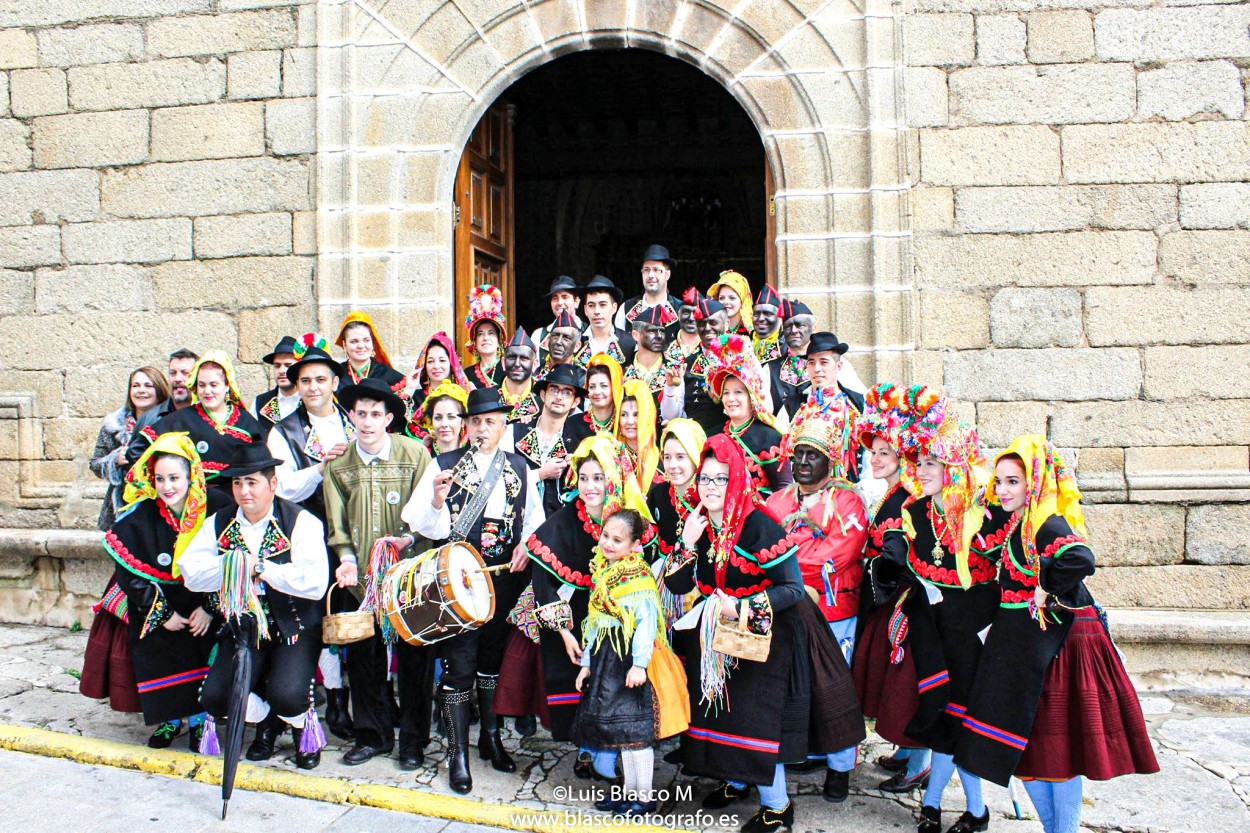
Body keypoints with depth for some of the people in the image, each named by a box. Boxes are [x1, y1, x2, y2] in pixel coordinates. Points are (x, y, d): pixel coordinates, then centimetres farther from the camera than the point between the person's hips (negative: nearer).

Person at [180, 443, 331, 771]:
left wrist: (261, 567, -21)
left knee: (286, 696, -25)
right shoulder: (219, 523, 5)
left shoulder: (300, 522, -11)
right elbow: (191, 574, -7)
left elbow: (316, 582, -24)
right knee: (214, 699, -11)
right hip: (243, 628, 5)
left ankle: (304, 723, 14)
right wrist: (235, 564, -21)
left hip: (294, 629, -5)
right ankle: (266, 720, 23)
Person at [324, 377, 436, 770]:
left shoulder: (414, 453, -6)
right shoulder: (338, 464, 3)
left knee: (414, 655, 4)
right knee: (363, 655, 10)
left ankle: (414, 739, 20)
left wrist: (410, 538, -22)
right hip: (362, 577, 3)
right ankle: (373, 734, 28)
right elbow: (337, 523, 6)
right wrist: (347, 558, -9)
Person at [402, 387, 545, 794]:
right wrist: (437, 499, -25)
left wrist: (526, 545, -3)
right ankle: (458, 752, 14)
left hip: (505, 577, 3)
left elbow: (535, 517, 15)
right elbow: (417, 521, -6)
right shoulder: (444, 465, 0)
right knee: (459, 664, -1)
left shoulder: (519, 467, 9)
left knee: (494, 658, 15)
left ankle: (491, 737, 32)